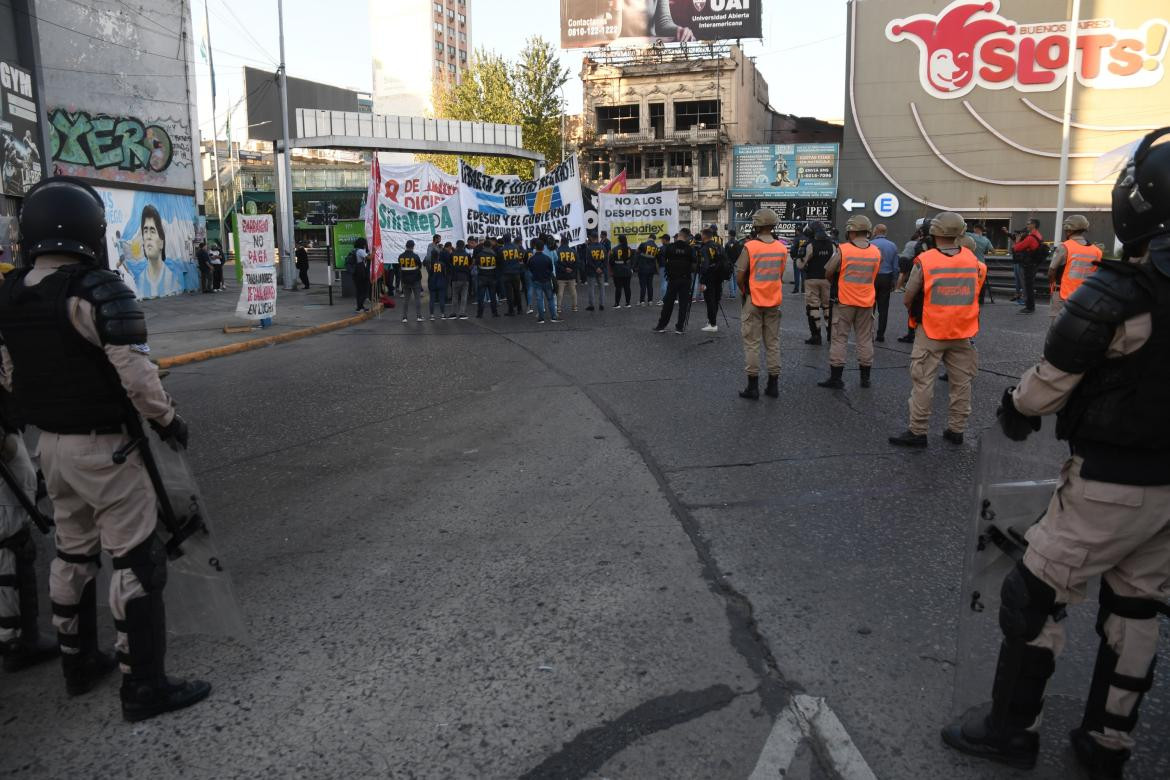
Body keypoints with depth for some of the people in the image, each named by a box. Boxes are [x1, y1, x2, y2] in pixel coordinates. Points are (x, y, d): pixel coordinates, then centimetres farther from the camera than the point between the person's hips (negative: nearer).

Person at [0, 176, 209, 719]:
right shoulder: (97, 291, -20)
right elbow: (136, 373, -24)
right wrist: (166, 418, -9)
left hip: (50, 444, 8)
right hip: (103, 446, -8)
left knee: (73, 554, 22)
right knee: (136, 561, 1)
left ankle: (78, 663, 36)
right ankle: (144, 686, 7)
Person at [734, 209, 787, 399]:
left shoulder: (750, 246, -13)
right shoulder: (782, 248, 0)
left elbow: (740, 274, -12)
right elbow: (781, 275, 7)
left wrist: (744, 290, 7)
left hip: (753, 300, -4)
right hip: (774, 300, 4)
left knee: (752, 343, 3)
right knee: (773, 343, 11)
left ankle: (753, 386, 4)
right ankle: (773, 385, 15)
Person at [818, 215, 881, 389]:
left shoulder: (843, 250, -13)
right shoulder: (876, 252, 0)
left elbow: (828, 273, -6)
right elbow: (874, 276, 12)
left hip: (845, 301, -3)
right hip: (866, 303, 3)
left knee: (840, 339, 3)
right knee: (865, 339, 12)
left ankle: (835, 378, 5)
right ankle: (865, 378, 19)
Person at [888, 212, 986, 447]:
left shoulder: (924, 261, -13)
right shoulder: (973, 260, -1)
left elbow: (907, 299, -7)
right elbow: (976, 294, 10)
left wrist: (916, 314, 11)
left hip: (931, 332, -4)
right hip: (963, 331, 4)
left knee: (923, 382, 2)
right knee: (961, 382, 12)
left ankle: (918, 432, 5)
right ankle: (956, 430, 20)